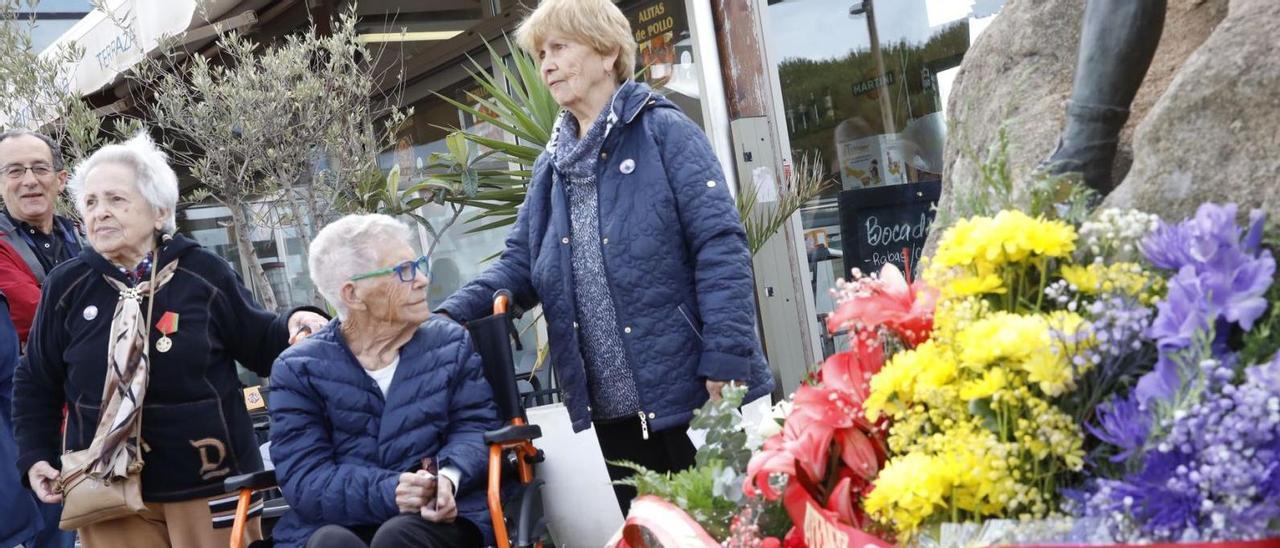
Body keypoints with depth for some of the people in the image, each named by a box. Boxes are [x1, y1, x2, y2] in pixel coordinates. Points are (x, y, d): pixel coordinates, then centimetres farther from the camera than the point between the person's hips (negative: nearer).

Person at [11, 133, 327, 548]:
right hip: (107, 488, 1)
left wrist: (292, 325, -14)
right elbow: (36, 383, 12)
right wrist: (36, 457, 5)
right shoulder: (66, 285, 0)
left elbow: (259, 345, 6)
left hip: (211, 480, -1)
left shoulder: (202, 272, -3)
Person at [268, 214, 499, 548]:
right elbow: (304, 479, -7)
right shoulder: (298, 369, 4)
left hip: (439, 515, 2)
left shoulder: (451, 344, 13)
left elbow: (475, 426, 4)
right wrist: (388, 493, -25)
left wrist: (449, 478, -21)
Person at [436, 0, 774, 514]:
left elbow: (720, 246, -11)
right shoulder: (552, 165, 16)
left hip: (691, 398, -6)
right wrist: (446, 317, -3)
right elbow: (519, 266, 14)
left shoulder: (663, 132, -4)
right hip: (609, 416, 6)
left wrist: (726, 362, -19)